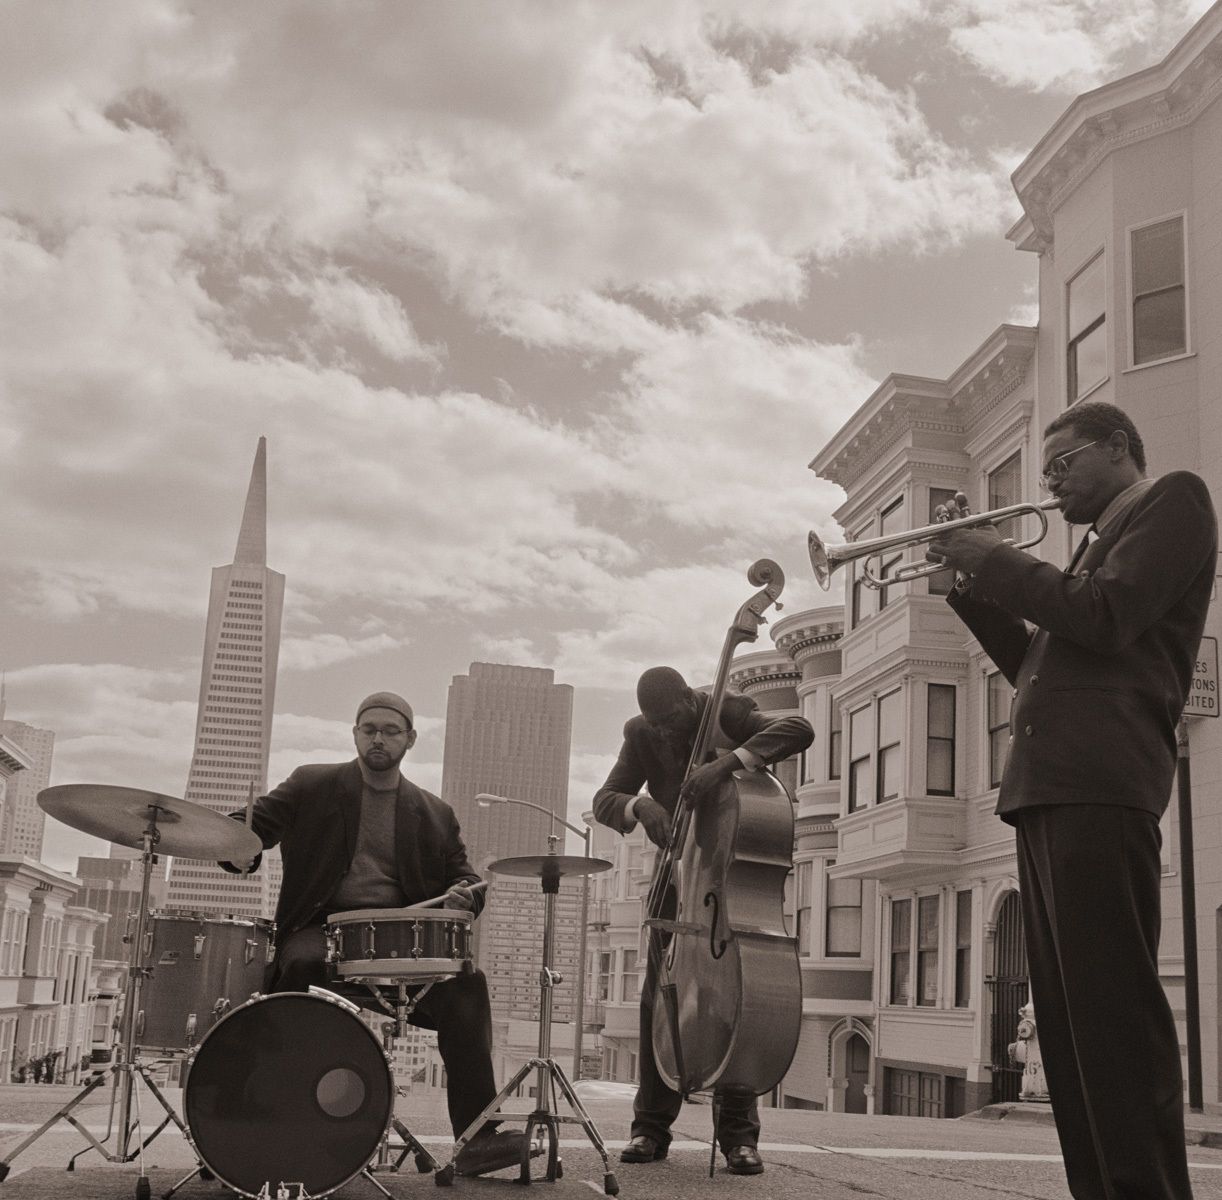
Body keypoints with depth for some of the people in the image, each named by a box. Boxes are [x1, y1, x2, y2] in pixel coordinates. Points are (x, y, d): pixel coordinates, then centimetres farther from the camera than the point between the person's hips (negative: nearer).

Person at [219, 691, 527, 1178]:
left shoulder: (434, 815, 16)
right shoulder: (311, 785, 11)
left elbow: (461, 875, 16)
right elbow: (253, 824, 4)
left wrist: (463, 894, -10)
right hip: (322, 928, -2)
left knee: (466, 982, -25)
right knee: (303, 964, -37)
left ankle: (476, 1139, -24)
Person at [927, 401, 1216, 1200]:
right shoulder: (1101, 544, 30)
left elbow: (1104, 620, -13)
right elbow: (1033, 661, 26)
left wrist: (999, 561, -2)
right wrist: (972, 583, 17)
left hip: (1100, 783, -10)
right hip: (1046, 789, 10)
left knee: (1112, 1005, -13)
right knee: (1069, 1010, 8)